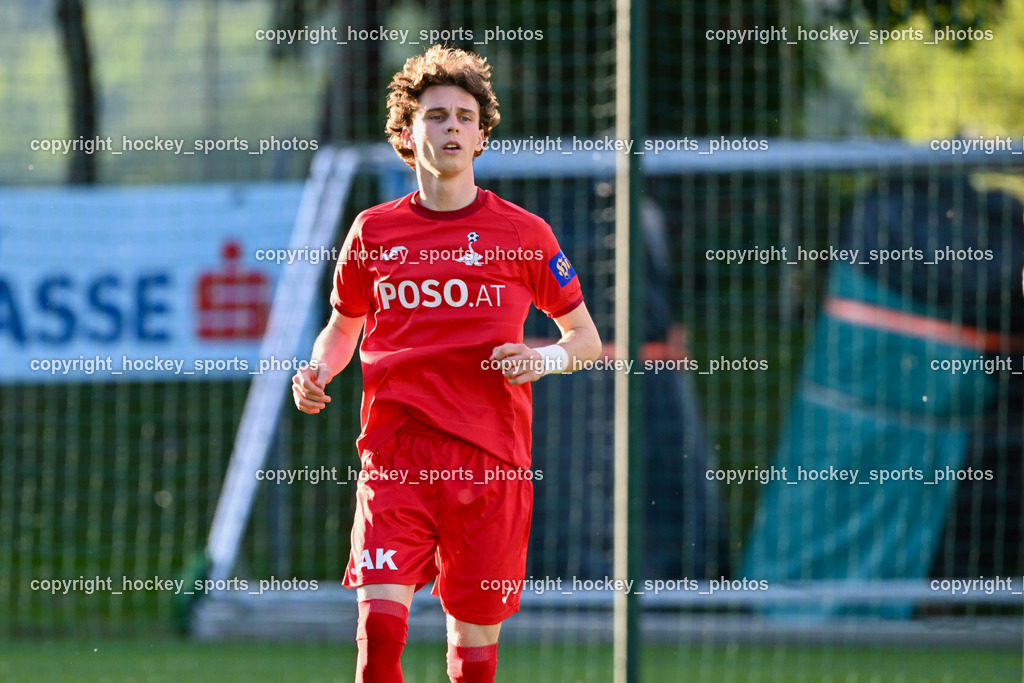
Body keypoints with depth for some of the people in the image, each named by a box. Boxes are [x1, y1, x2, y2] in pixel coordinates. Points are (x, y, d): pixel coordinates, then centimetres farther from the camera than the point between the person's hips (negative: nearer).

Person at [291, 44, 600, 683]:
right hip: (395, 456, 0)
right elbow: (343, 326, 23)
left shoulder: (523, 233, 4)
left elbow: (587, 337, 13)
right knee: (379, 625, -16)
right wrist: (319, 372, 3)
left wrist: (545, 358, -8)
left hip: (490, 462, 0)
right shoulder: (374, 232, 8)